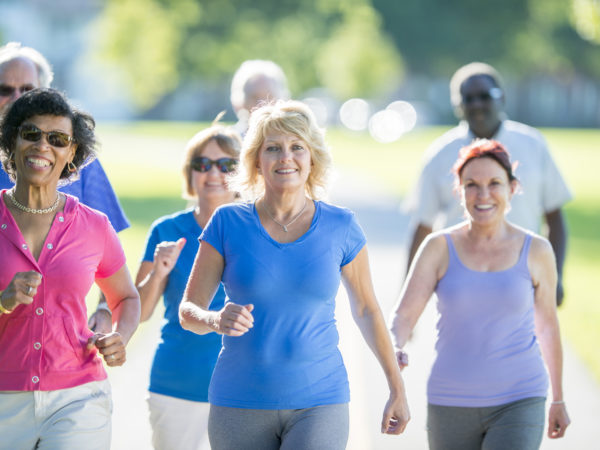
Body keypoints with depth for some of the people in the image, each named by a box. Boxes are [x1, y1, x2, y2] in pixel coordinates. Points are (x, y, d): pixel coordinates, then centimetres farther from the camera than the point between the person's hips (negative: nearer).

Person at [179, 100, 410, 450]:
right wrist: (217, 320, -23)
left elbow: (366, 309, 13)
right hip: (240, 405, 1)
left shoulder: (341, 227, 1)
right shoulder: (228, 224, -1)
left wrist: (397, 388, 17)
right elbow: (188, 310, 0)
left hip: (319, 404, -1)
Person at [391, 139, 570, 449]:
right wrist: (395, 350, -32)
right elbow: (404, 315, -8)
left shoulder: (535, 251, 0)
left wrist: (558, 400, 19)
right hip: (452, 405, 2)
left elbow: (546, 324, 12)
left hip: (519, 402, -1)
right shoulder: (439, 248, -1)